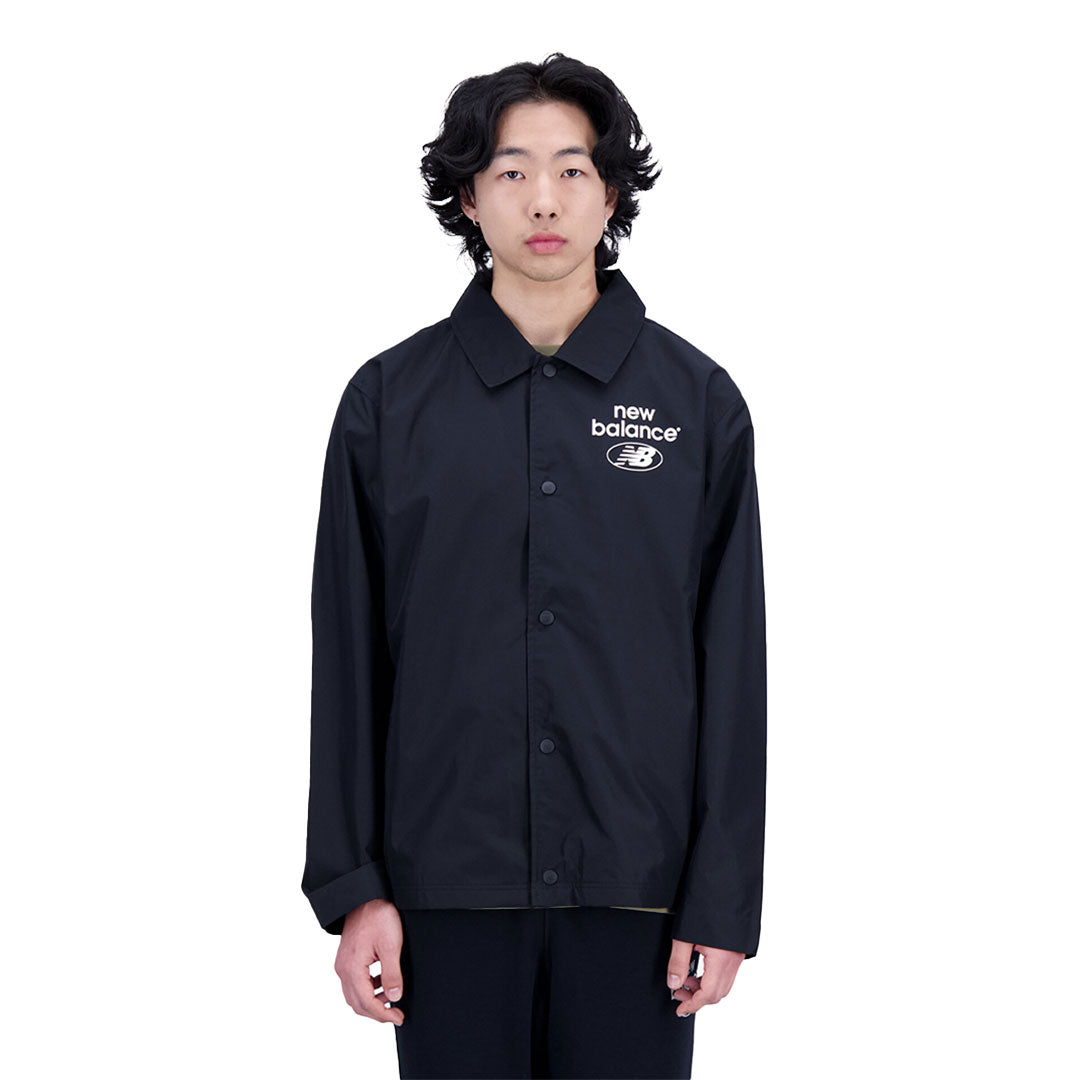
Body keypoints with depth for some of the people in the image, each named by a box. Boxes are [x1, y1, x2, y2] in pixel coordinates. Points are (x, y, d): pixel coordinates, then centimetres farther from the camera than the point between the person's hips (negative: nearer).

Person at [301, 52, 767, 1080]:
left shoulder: (697, 400, 3)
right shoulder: (388, 399, 3)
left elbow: (733, 665, 2)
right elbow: (347, 658, 4)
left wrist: (724, 897, -2)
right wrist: (350, 883, -1)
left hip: (636, 884, 0)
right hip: (450, 884, 0)